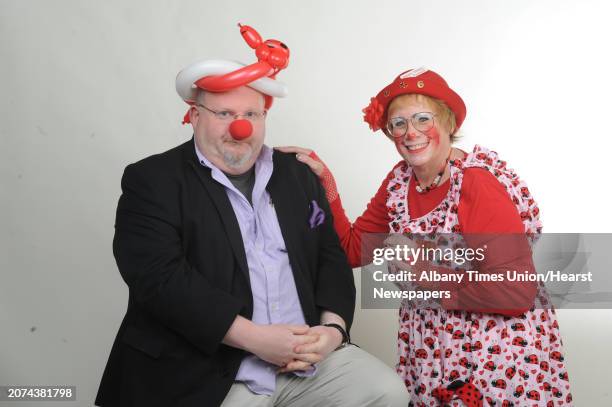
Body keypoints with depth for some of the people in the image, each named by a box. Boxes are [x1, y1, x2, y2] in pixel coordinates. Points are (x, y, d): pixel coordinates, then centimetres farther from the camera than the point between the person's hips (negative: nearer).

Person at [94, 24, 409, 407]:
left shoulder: (298, 175, 11)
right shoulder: (153, 180, -4)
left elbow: (330, 256, 11)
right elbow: (159, 276, -15)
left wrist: (333, 328, -7)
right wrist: (254, 337, -19)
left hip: (307, 357, 5)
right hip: (202, 374, -4)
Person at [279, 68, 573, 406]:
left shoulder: (477, 184, -22)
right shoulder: (400, 180, -2)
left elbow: (517, 293, -24)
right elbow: (353, 249, 2)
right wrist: (324, 184, -7)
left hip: (496, 354, -6)